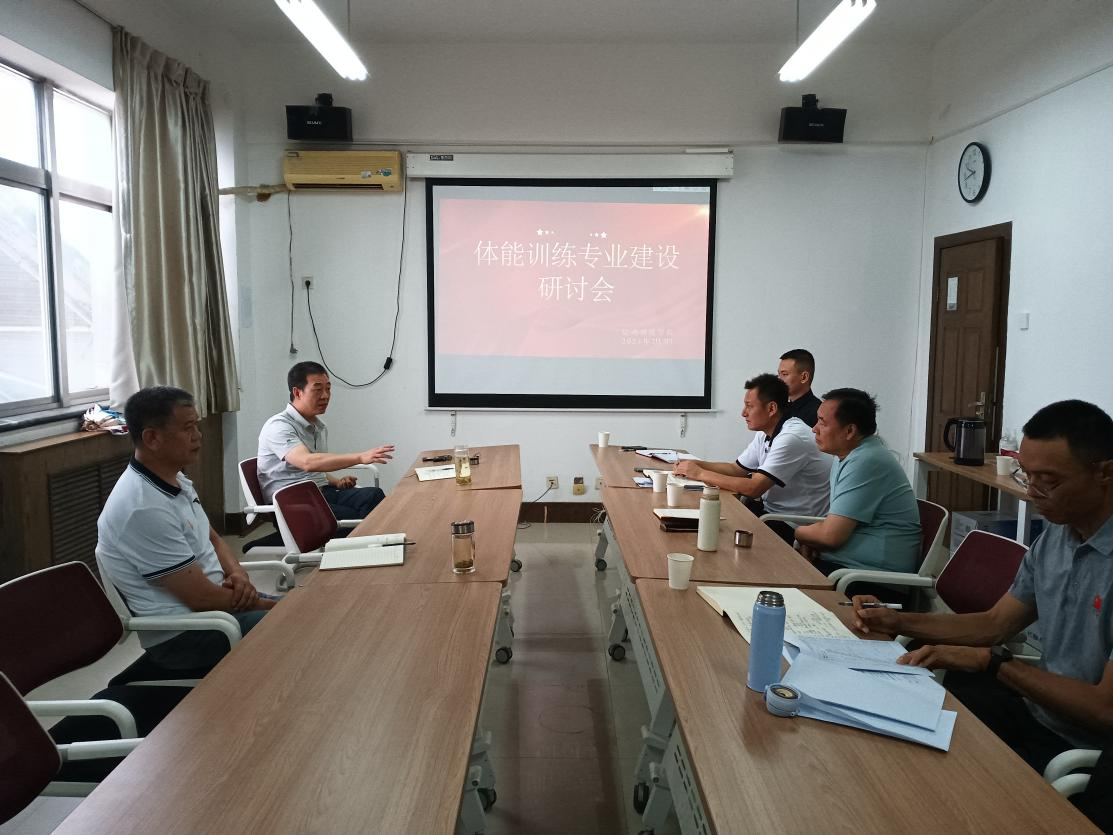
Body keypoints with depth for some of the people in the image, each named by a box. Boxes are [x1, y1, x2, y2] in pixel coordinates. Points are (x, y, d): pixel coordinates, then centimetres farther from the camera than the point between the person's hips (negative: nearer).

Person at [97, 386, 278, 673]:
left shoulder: (176, 480, 5)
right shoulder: (144, 509, -25)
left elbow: (213, 539, 17)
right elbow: (202, 599, -23)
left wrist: (237, 572, -5)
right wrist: (270, 605, -11)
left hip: (217, 597, 9)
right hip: (179, 634, -9)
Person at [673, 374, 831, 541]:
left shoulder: (792, 438, -24)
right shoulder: (765, 433, 5)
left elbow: (754, 488, -27)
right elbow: (737, 468, 14)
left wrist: (701, 474, -20)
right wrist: (696, 465, -2)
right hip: (770, 508, 8)